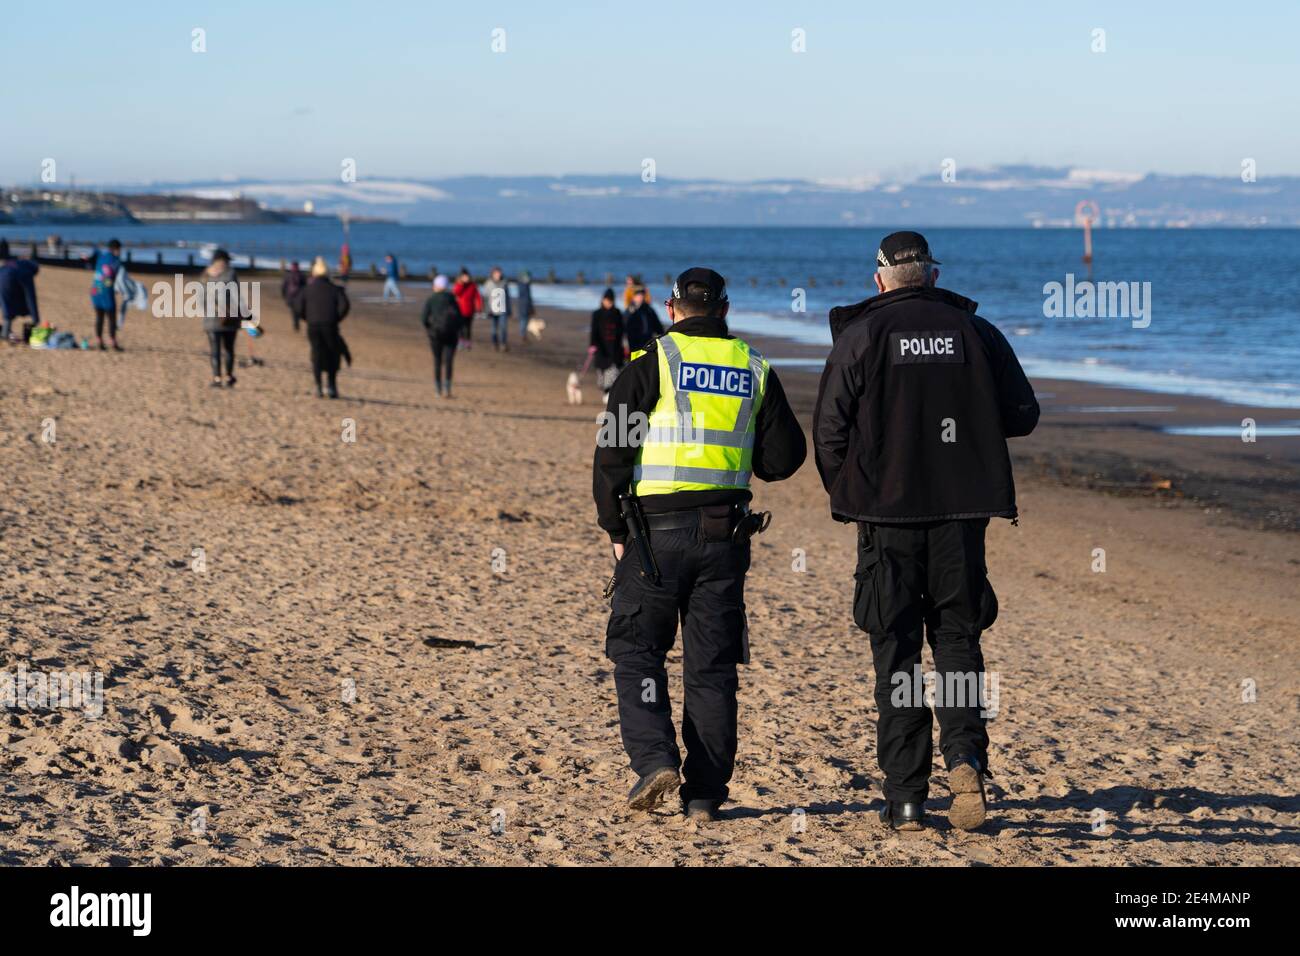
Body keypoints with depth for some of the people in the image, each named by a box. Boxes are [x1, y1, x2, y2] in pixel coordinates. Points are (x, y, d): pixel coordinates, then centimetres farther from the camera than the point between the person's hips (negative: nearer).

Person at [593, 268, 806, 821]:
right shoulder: (755, 371, 8)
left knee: (637, 650, 7)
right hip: (726, 534, 3)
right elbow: (785, 457, 8)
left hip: (658, 528, -3)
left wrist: (615, 528, 2)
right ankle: (704, 795, 7)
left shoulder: (652, 364, -3)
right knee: (712, 664, 7)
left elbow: (612, 452, -7)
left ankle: (654, 759, -11)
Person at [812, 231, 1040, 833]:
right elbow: (1022, 415, 6)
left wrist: (842, 493, 12)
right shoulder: (973, 331, 3)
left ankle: (906, 799, 4)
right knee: (957, 638, 12)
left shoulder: (861, 335, -2)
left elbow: (829, 428, -4)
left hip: (888, 512, -1)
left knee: (897, 654, 5)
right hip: (960, 511, 1)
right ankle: (965, 756, -13)